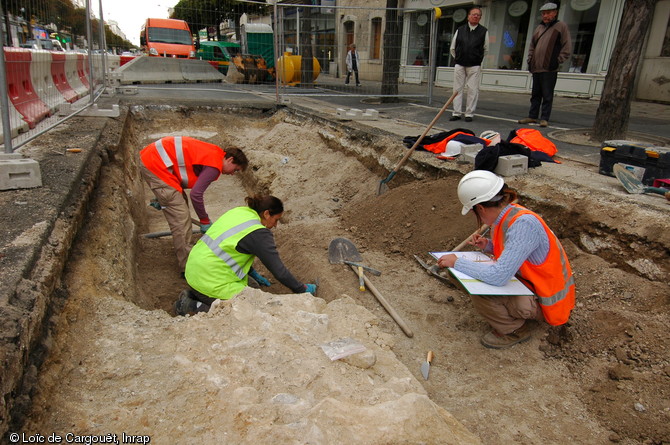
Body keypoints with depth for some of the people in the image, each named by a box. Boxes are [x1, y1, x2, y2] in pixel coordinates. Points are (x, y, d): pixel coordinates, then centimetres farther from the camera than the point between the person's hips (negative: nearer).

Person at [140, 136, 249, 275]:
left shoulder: (212, 153, 16)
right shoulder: (214, 165, -13)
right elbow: (196, 194, -17)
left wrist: (162, 196, 28)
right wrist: (205, 221, -2)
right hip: (155, 164, -11)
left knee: (182, 203, 21)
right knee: (180, 217, -9)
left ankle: (183, 251, 33)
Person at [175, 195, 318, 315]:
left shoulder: (239, 212, 9)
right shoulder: (259, 234, -16)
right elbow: (279, 270, -14)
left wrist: (254, 275, 28)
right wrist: (302, 290, 0)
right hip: (210, 281, -9)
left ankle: (194, 294, 16)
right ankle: (196, 307, -6)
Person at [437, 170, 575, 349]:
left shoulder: (523, 223, -30)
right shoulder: (507, 214, -3)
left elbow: (499, 277, -34)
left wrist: (457, 262, -23)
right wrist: (488, 245, -2)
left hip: (546, 301, -9)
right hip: (531, 283, 9)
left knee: (480, 293, -25)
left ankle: (515, 330, 2)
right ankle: (518, 317, 15)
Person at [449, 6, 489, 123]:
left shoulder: (484, 31, 5)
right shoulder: (460, 30, 8)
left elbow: (486, 50, 12)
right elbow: (452, 49, 15)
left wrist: (479, 60, 11)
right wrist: (458, 58, 14)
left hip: (475, 66, -1)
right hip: (459, 65, 1)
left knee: (473, 90, -2)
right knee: (458, 89, 2)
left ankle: (469, 114, 4)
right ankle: (457, 113, 8)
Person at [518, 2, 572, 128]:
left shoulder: (561, 26, 1)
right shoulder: (539, 28, 17)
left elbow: (567, 47, -2)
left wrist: (557, 61, -8)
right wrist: (530, 60, 15)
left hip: (549, 69, -6)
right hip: (536, 68, 6)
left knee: (547, 95, -4)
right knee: (535, 94, 12)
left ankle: (544, 118, -1)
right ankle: (532, 117, 18)